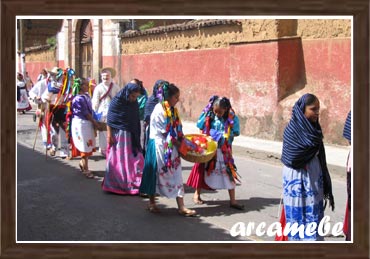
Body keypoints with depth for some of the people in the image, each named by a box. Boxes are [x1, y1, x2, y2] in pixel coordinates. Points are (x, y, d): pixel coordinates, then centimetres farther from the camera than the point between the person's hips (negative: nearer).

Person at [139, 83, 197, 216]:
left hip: (171, 147, 7)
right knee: (156, 174, 6)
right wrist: (178, 143, -10)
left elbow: (177, 129, 11)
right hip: (159, 146, -7)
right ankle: (152, 203, 22)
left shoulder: (172, 110, 8)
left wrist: (181, 141, -2)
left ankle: (181, 207, 4)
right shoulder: (159, 110, -16)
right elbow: (165, 132, -16)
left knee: (176, 174, 3)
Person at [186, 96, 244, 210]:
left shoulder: (231, 118, -10)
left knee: (229, 173, -1)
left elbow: (236, 132, -9)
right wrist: (207, 114, -16)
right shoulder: (209, 115, -7)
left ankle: (233, 201, 6)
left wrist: (224, 135, -19)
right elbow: (199, 125, -4)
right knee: (203, 170, 11)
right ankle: (197, 194, 30)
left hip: (224, 150, -1)